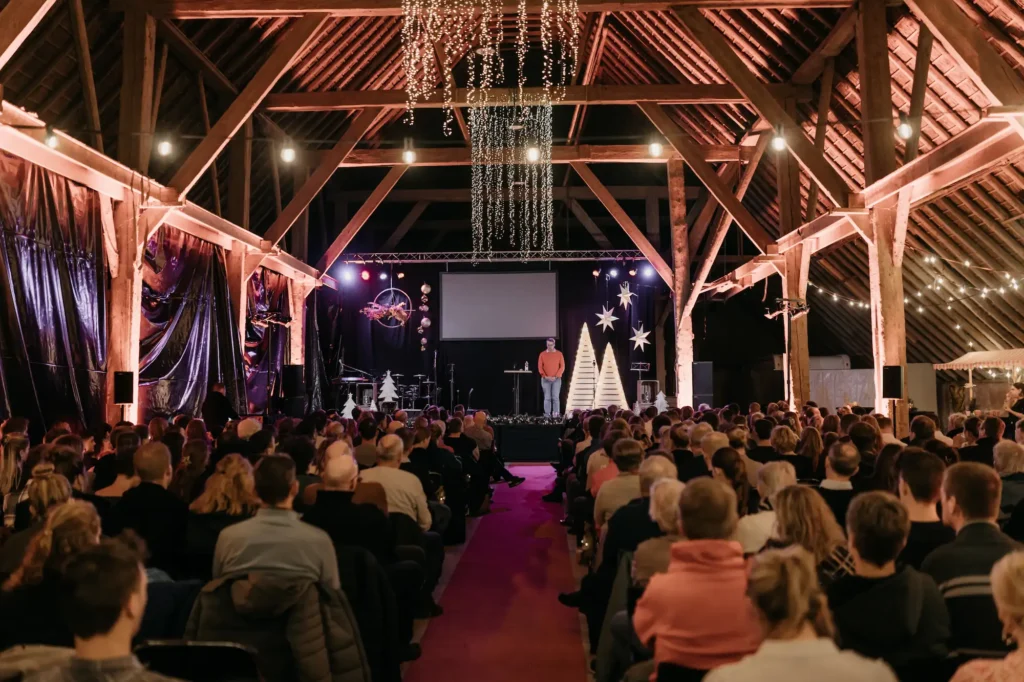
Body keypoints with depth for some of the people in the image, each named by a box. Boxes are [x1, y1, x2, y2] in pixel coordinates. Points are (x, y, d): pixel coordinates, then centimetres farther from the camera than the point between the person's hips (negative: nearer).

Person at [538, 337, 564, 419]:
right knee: (547, 398, 0)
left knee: (556, 397, -4)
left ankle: (556, 414, -1)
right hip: (545, 379, 0)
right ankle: (547, 414, 2)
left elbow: (562, 366, 1)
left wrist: (556, 376, -9)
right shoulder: (542, 354, 3)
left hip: (556, 379, 0)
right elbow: (540, 367, 2)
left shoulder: (559, 354, 3)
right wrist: (545, 376, -10)